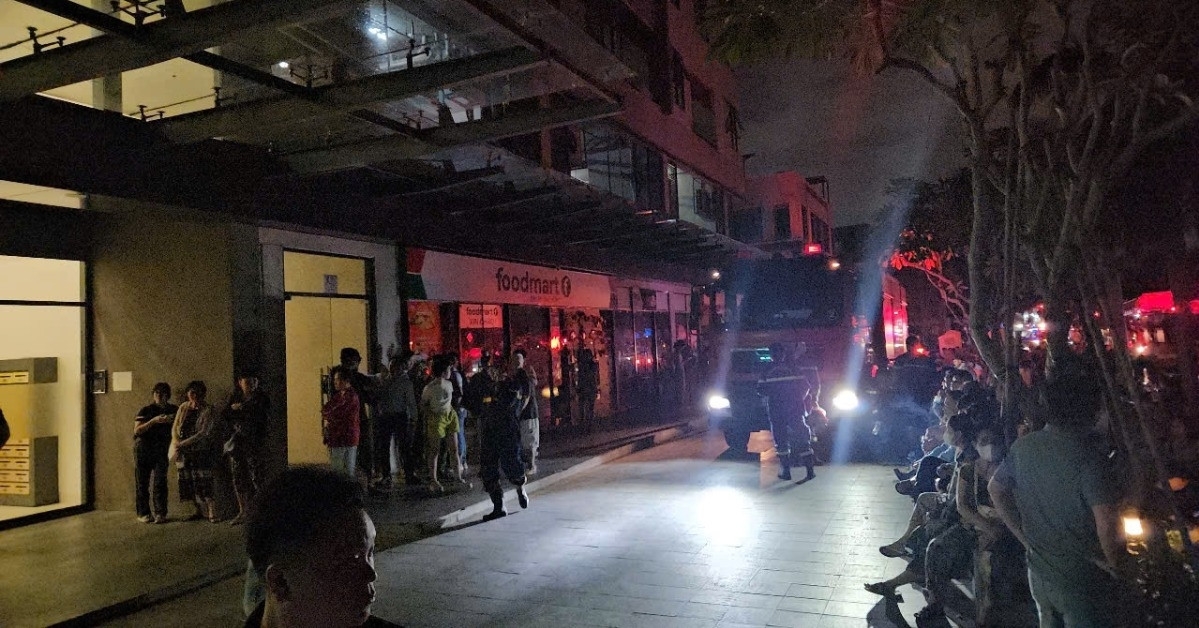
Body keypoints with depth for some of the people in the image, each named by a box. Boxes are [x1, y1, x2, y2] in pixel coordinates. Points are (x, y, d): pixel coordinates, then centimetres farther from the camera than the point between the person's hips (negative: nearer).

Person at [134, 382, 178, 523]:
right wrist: (154, 421, -21)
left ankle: (160, 514, -5)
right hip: (143, 449, -1)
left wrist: (172, 420, -12)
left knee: (160, 482, -6)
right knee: (142, 482, 2)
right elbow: (137, 430, -9)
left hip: (162, 451, 1)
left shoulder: (174, 410, 9)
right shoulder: (145, 411, 2)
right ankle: (143, 513, 10)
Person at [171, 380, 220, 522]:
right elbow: (175, 427, 8)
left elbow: (203, 433, -15)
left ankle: (212, 513, -10)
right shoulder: (183, 407, 8)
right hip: (184, 452, 5)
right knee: (188, 482, 5)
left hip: (201, 452, -5)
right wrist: (176, 442, -10)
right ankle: (200, 511, 15)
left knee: (203, 482, -12)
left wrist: (183, 443, -19)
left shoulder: (208, 410, -8)